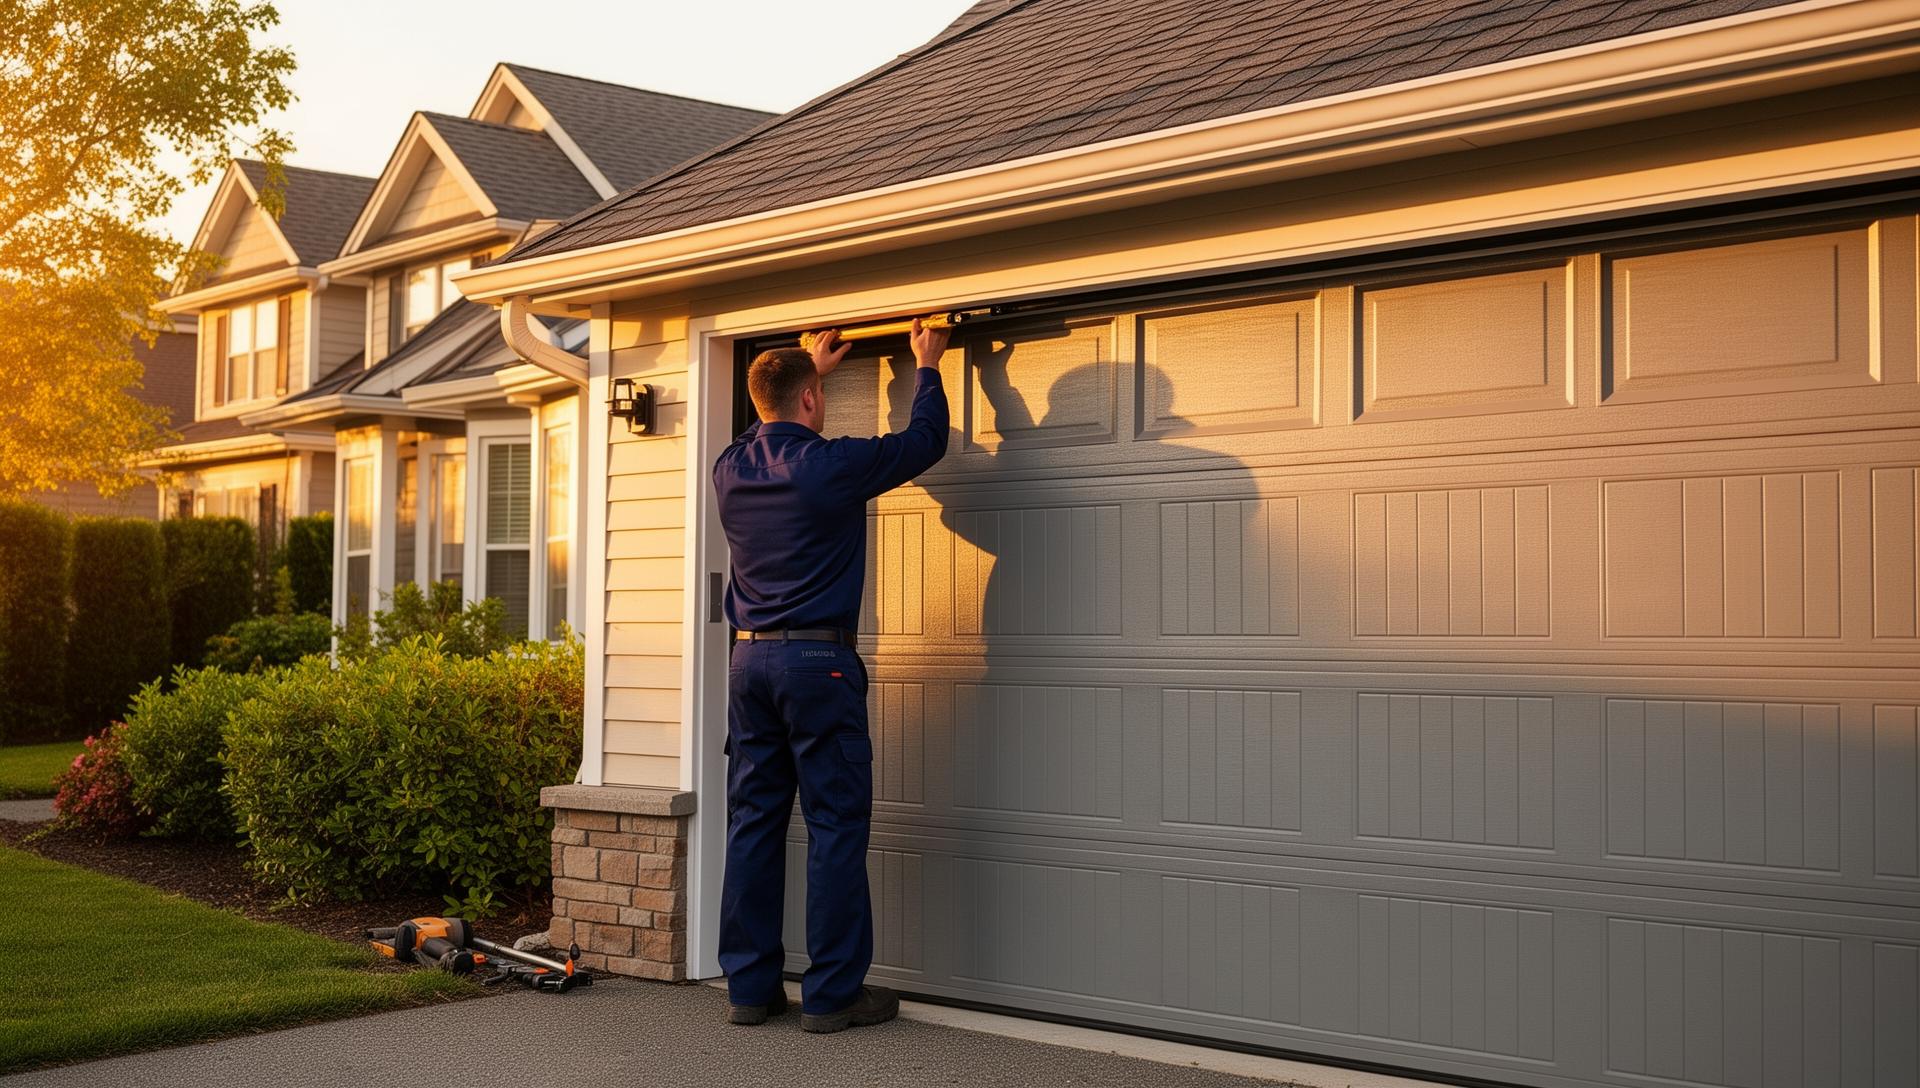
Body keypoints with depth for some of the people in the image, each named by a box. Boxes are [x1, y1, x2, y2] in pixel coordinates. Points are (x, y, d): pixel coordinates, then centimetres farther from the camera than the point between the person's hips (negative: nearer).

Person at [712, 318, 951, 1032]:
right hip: (818, 660, -6)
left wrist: (810, 369, 43)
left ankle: (749, 986, 14)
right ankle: (833, 993, 1)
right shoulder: (830, 465, -10)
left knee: (753, 822, 9)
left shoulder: (730, 469, 7)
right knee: (836, 825, -1)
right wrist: (928, 367, 20)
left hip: (749, 660, 6)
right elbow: (924, 442, 4)